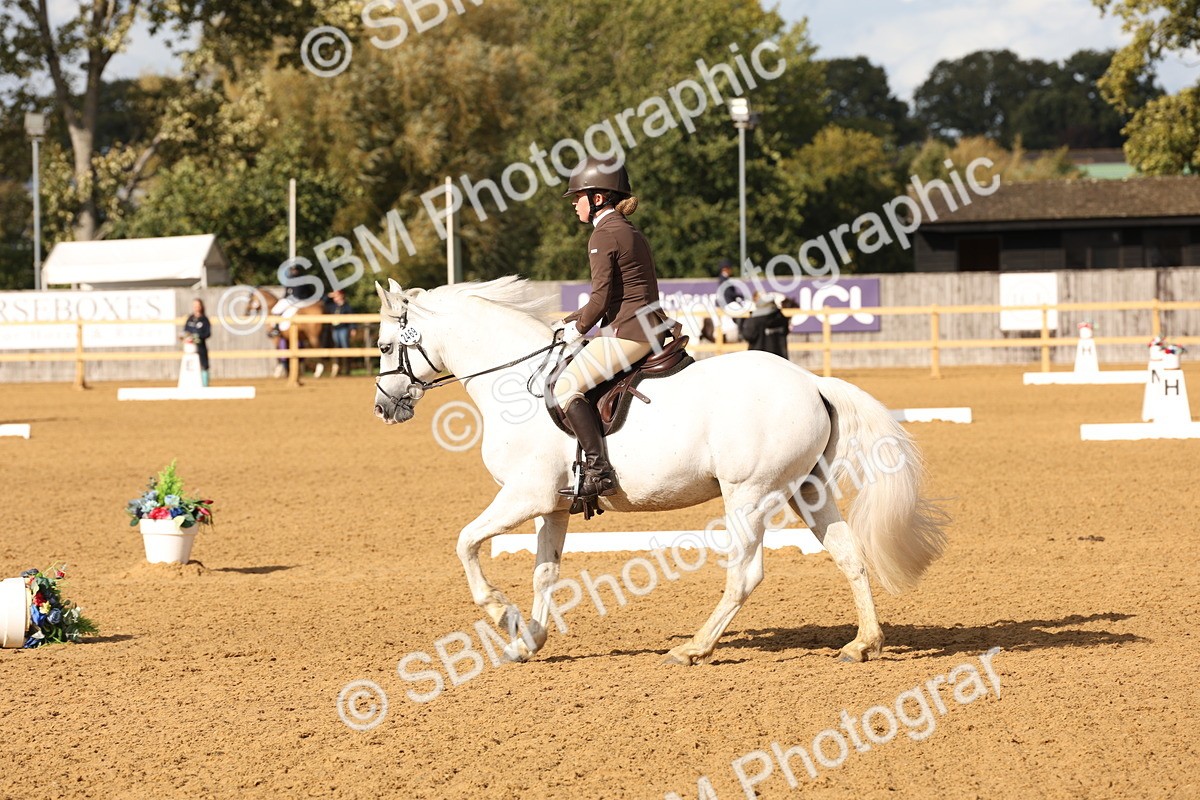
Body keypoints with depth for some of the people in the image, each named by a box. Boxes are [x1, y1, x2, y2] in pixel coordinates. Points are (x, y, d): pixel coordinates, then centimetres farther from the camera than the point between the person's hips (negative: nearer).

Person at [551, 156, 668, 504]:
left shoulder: (604, 236, -11)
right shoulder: (631, 232, 19)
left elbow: (601, 299, -15)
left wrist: (577, 329, 1)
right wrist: (573, 320, 19)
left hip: (628, 331, -10)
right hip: (653, 327, 11)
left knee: (566, 386, -14)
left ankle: (598, 470, -24)